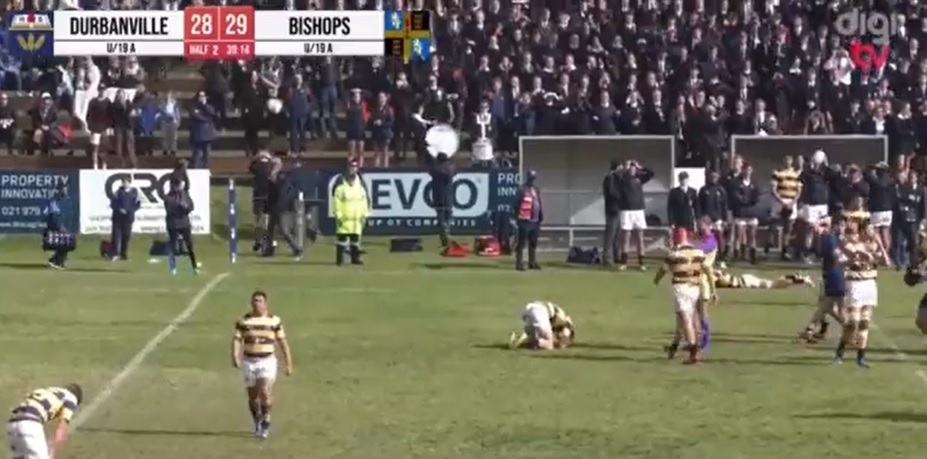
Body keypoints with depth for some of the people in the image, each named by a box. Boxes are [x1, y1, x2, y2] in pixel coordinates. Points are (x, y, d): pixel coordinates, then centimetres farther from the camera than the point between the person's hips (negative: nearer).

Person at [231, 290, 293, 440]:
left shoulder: (274, 321, 1)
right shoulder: (243, 321, 3)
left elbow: (282, 342, 5)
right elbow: (237, 340, -4)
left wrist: (288, 363, 5)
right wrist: (235, 356, -22)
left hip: (267, 361, -2)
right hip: (249, 362, 2)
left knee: (265, 393, -17)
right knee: (253, 395, 7)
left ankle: (266, 423, 1)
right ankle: (257, 424, 27)